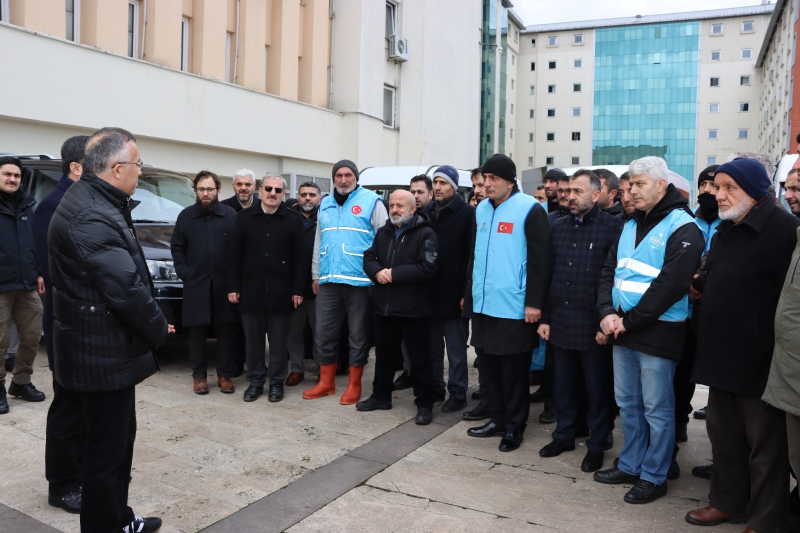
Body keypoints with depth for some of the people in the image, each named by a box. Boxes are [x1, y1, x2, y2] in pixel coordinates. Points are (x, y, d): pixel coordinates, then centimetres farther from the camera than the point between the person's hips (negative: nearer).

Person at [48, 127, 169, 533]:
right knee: (107, 448, 4)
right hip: (105, 356, -11)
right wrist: (159, 329, -12)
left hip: (103, 347, 11)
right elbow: (127, 288, -25)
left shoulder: (94, 203, 10)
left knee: (120, 438, 22)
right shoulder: (92, 218, -25)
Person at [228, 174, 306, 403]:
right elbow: (235, 255, 5)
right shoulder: (244, 217, 6)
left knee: (279, 340, 7)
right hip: (251, 288, 1)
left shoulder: (293, 221, 2)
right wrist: (233, 287, -1)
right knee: (253, 339, 9)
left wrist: (298, 289, -6)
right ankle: (255, 380, 22)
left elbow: (300, 258, 0)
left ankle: (277, 382, 19)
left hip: (280, 290, -1)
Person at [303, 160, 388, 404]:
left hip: (359, 281, -5)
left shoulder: (371, 202, -3)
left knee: (358, 336, 5)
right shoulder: (325, 204, 15)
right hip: (328, 280, 5)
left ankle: (354, 385, 18)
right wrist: (316, 275, 15)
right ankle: (326, 382, 23)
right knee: (324, 334, 10)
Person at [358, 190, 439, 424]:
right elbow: (368, 258, 11)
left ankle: (424, 404, 16)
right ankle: (381, 396, 34)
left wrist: (394, 274, -17)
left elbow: (427, 268, -20)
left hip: (414, 310, -6)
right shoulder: (383, 233, 13)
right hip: (384, 307, 6)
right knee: (383, 354, 18)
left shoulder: (425, 234, -9)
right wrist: (377, 272, -12)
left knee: (420, 359, 3)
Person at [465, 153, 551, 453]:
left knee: (513, 368, 4)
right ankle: (497, 419, 29)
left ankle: (515, 426, 19)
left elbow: (540, 258, -12)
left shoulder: (529, 210, -9)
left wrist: (534, 302, -15)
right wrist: (470, 290, 15)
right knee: (489, 363, 14)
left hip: (515, 307, -7)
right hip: (483, 304, 7)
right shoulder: (482, 209, 12)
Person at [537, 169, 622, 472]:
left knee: (598, 388, 7)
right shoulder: (559, 227, 10)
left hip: (593, 326, -5)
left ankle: (596, 445, 23)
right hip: (561, 322, 5)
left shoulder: (612, 227, -6)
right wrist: (545, 317, 9)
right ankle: (564, 435, 32)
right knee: (563, 384, 16)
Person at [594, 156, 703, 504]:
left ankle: (654, 476, 19)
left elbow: (671, 284, -19)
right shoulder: (631, 225, 14)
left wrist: (629, 321, -16)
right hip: (622, 329, 7)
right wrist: (607, 313, -4)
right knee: (627, 403, 16)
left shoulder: (682, 228, -11)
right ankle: (631, 465, 31)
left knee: (657, 408, 5)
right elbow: (609, 270, 12)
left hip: (658, 332, -7)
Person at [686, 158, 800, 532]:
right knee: (724, 434, 19)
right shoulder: (725, 230, 13)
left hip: (759, 361, -8)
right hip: (722, 356, 8)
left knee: (765, 446, 6)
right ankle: (729, 502, 36)